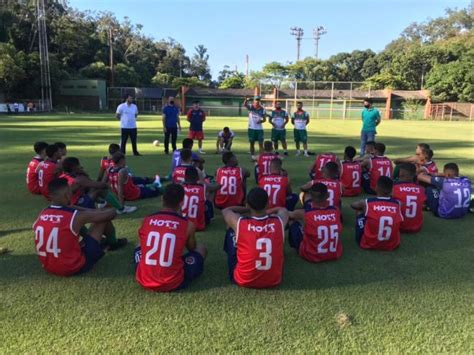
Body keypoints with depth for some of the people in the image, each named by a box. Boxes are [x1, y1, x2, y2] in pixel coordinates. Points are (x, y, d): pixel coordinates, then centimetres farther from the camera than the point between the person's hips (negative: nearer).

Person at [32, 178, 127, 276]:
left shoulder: (42, 214, -5)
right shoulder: (75, 216, -22)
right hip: (74, 267, -6)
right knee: (104, 218, 2)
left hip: (48, 267, 7)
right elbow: (112, 212, -10)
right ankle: (113, 242, 34)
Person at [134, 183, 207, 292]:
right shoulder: (187, 224, -8)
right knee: (201, 248, 17)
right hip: (173, 284, -3)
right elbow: (192, 248, 15)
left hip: (144, 282, 3)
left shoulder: (146, 220, -1)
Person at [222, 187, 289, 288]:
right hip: (274, 280, 2)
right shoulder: (279, 222, -13)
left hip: (243, 280, -2)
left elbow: (225, 210, 8)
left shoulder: (239, 223, -18)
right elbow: (283, 210, 15)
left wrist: (248, 209, 15)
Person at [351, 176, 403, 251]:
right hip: (392, 245, 3)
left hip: (368, 244, -2)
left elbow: (353, 205, 12)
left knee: (361, 216, 17)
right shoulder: (397, 204, -6)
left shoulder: (367, 203, -11)